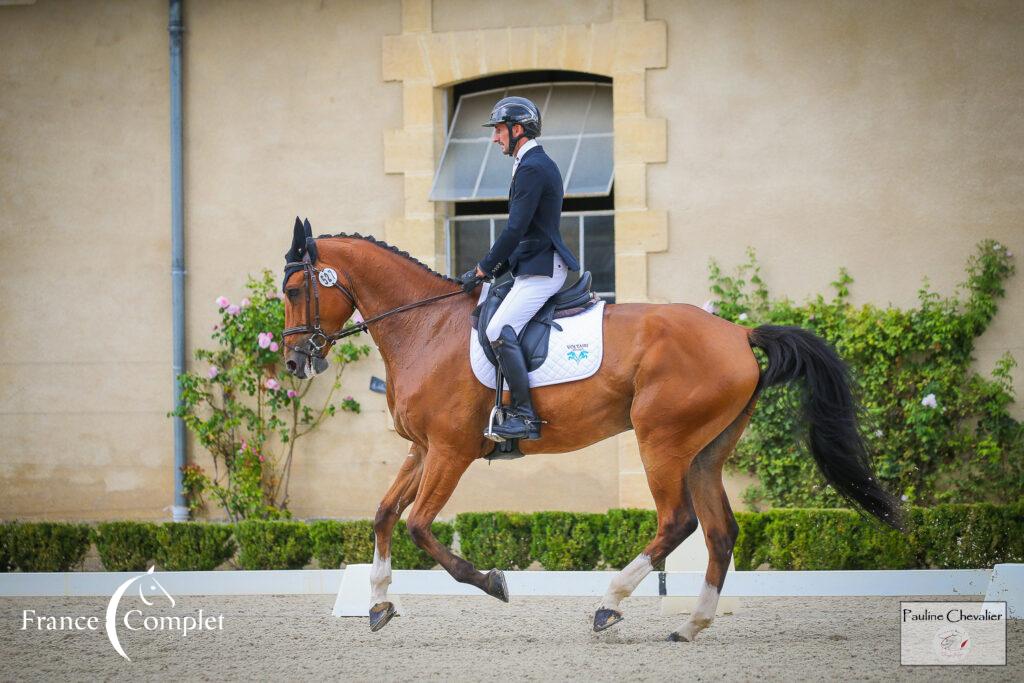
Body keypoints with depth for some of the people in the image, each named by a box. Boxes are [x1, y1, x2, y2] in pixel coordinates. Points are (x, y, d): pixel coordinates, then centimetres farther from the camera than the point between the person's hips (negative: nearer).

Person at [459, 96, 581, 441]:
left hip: (541, 269, -11)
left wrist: (483, 269, -11)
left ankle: (524, 415, -22)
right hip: (535, 265, 11)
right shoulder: (539, 164, 18)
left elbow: (515, 229, -19)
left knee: (499, 331, -22)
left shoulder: (532, 169, -15)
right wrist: (493, 269, 18)